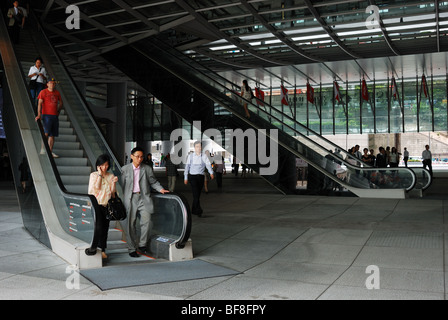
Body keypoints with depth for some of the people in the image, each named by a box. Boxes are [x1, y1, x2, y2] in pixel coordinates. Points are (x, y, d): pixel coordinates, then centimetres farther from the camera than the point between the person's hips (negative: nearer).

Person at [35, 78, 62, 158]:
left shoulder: (57, 93, 12)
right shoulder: (43, 92, -3)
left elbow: (60, 103, 27)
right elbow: (40, 103, -11)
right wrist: (39, 114, -21)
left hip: (55, 116, 5)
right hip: (46, 115, -5)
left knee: (52, 135, 5)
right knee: (46, 133, -18)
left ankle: (50, 152, 10)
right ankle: (43, 149, -9)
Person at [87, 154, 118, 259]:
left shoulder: (111, 176, 11)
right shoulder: (94, 175, 2)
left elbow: (113, 192, 7)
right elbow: (96, 187, -13)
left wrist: (114, 183, -10)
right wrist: (100, 175, -10)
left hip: (107, 205, 3)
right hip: (96, 204, -3)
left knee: (105, 227, 4)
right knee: (99, 227, -13)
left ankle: (102, 250, 12)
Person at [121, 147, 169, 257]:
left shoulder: (147, 169, 7)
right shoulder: (125, 169, 7)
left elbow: (153, 182, 12)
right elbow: (123, 185, 9)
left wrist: (160, 189, -3)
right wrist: (125, 198, 5)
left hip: (143, 198, 0)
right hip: (130, 199, 0)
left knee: (146, 221, -14)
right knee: (130, 224, 3)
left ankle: (142, 244, 7)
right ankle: (132, 249, 15)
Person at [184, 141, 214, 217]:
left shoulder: (204, 156, 2)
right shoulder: (190, 156, 3)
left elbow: (208, 165, -12)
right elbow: (187, 166, 8)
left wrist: (211, 173, -30)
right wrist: (185, 177, 6)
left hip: (201, 176, 2)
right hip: (192, 176, -2)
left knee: (198, 194, 8)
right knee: (196, 193, -16)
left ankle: (194, 210, 24)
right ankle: (199, 211, -18)